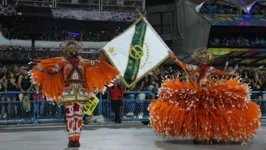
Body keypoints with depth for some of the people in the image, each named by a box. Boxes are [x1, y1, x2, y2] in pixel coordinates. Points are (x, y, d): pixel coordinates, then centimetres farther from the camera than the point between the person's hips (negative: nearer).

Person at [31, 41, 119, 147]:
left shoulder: (82, 61, 14)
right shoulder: (63, 61, 5)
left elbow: (96, 63, 11)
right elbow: (53, 69, -8)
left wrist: (103, 56, 7)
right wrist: (42, 68, -23)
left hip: (81, 91, 3)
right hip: (68, 91, -3)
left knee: (79, 115, 2)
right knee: (69, 115, -5)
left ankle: (77, 139, 8)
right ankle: (71, 139, 1)